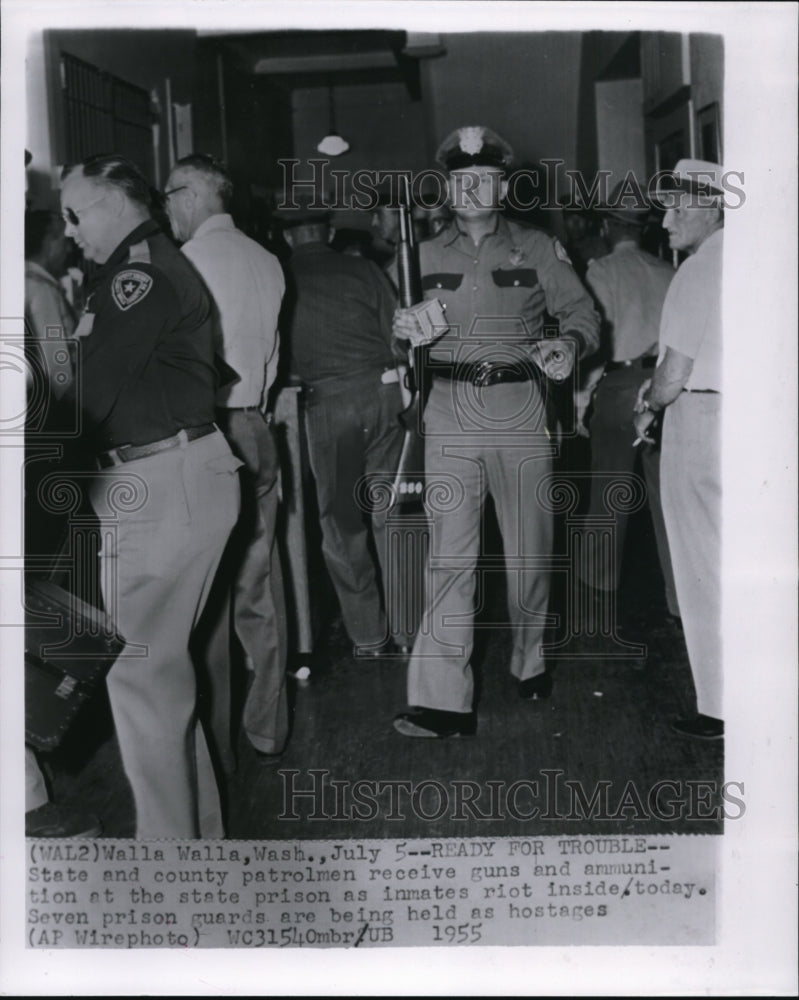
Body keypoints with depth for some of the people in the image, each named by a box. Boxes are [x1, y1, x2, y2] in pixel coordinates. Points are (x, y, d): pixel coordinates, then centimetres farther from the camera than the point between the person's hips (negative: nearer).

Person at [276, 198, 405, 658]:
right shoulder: (364, 270, 5)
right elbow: (396, 333, 5)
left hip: (326, 404, -2)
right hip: (382, 391, 2)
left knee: (342, 524, 9)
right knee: (390, 516, 12)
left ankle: (368, 636, 14)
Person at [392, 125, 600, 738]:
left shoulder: (539, 249, 7)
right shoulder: (425, 255, 12)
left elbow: (583, 313, 6)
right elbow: (405, 333, 18)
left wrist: (570, 343, -15)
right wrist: (403, 330, -5)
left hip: (520, 406, 0)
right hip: (450, 411, 1)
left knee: (528, 548, 7)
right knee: (449, 555, -6)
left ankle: (530, 661, 30)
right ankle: (443, 700, -6)